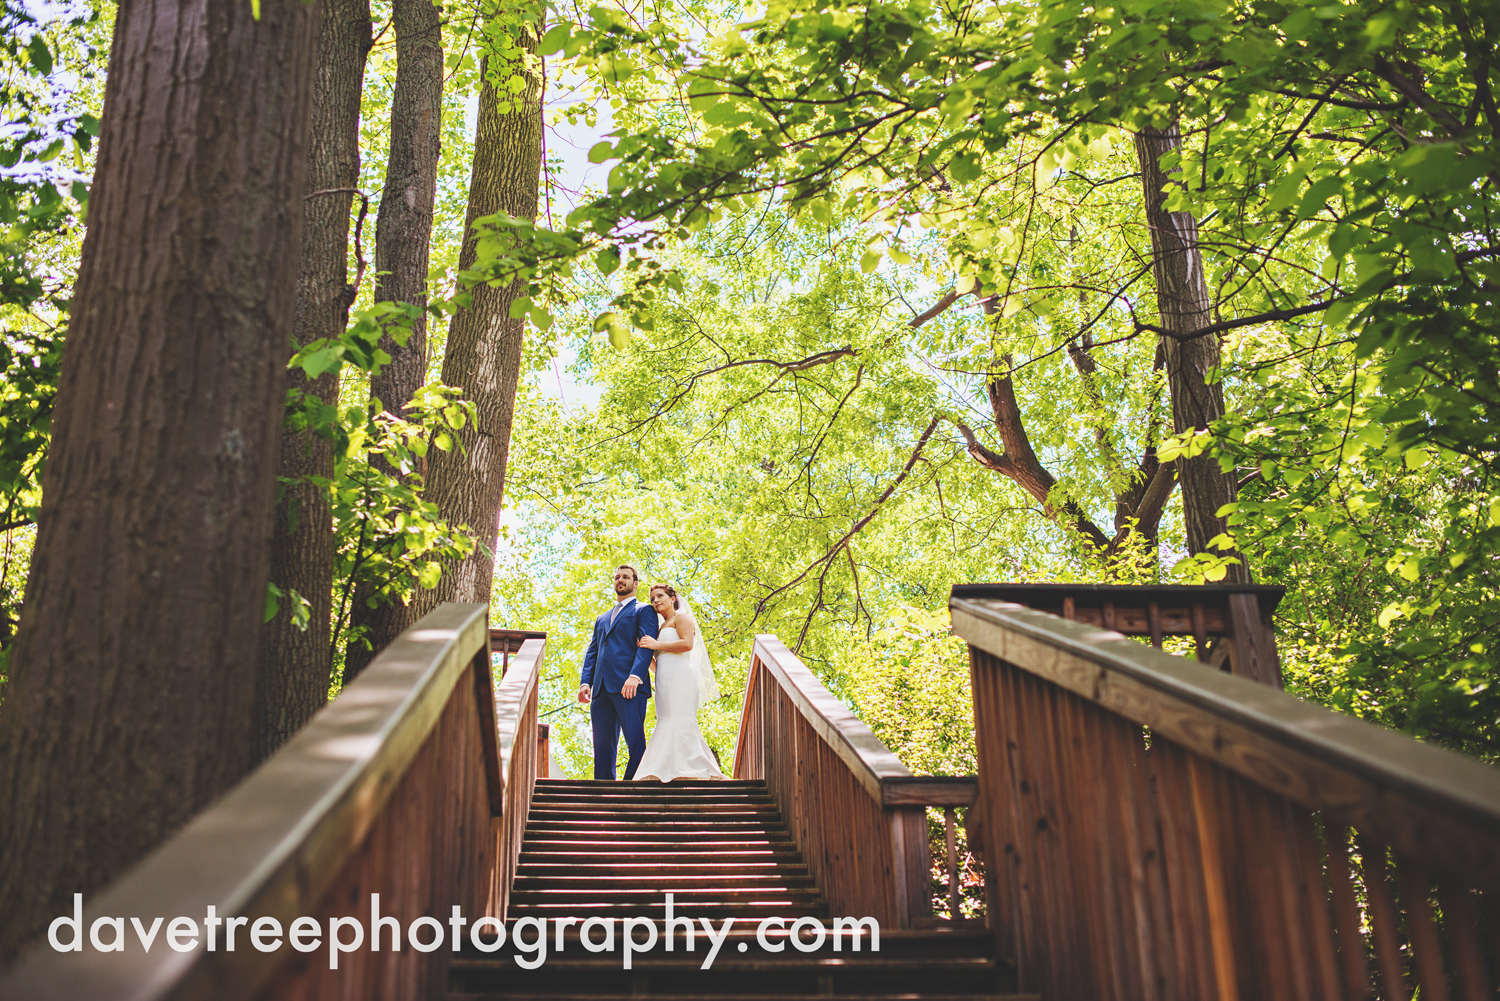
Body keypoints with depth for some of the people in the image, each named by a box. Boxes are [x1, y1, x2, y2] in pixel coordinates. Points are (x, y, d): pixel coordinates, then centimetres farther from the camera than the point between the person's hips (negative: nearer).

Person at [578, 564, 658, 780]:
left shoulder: (643, 610, 12)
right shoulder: (602, 619, 32)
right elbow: (592, 653, 24)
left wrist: (635, 676, -19)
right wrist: (585, 682, 6)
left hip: (629, 685, -6)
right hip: (602, 687, 6)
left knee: (635, 741, -15)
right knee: (602, 745, 0)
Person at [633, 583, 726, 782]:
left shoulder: (681, 617, 6)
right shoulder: (662, 627, 30)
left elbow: (687, 644, -13)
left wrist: (656, 645, -8)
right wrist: (646, 650, 10)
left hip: (679, 675, -9)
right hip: (665, 680, 9)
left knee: (678, 720, -17)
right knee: (667, 723, -2)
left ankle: (685, 771, -25)